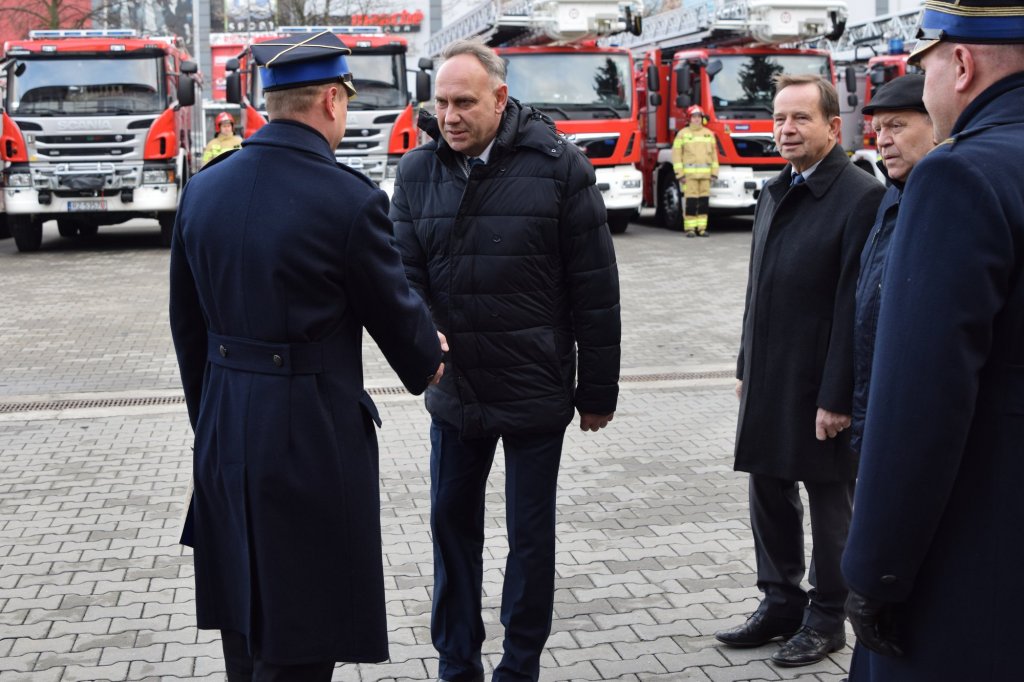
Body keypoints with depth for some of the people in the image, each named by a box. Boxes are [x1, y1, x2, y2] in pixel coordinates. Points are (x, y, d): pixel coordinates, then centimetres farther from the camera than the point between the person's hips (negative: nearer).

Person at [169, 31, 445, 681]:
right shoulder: (349, 199, -17)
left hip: (225, 433, 7)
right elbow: (395, 309, -4)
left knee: (244, 626, 20)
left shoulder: (204, 189, 2)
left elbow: (188, 323, 10)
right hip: (314, 435, -7)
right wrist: (428, 364, 18)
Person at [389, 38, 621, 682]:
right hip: (454, 389, 4)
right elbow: (405, 271, -2)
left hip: (535, 390, -3)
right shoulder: (418, 170, -1)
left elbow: (594, 289, -7)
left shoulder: (557, 165, -11)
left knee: (531, 535, 9)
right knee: (453, 524, 14)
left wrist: (597, 392, -5)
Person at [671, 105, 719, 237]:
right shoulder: (682, 134, 3)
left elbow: (714, 154, 15)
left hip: (705, 174, 3)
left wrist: (714, 172, 8)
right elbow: (676, 154, 0)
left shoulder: (709, 134, 14)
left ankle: (701, 228, 9)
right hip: (689, 174, -3)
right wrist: (680, 174, -7)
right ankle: (690, 228, -1)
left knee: (704, 201, 2)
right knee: (691, 201, -6)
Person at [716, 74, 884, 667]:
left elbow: (856, 305, -18)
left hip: (821, 388, -7)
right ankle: (780, 603, 31)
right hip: (768, 383, 7)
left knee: (830, 506, 8)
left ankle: (826, 619, 23)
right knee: (770, 497, 16)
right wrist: (747, 368, 14)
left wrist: (838, 397, -20)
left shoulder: (861, 196, -14)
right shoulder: (776, 193, 11)